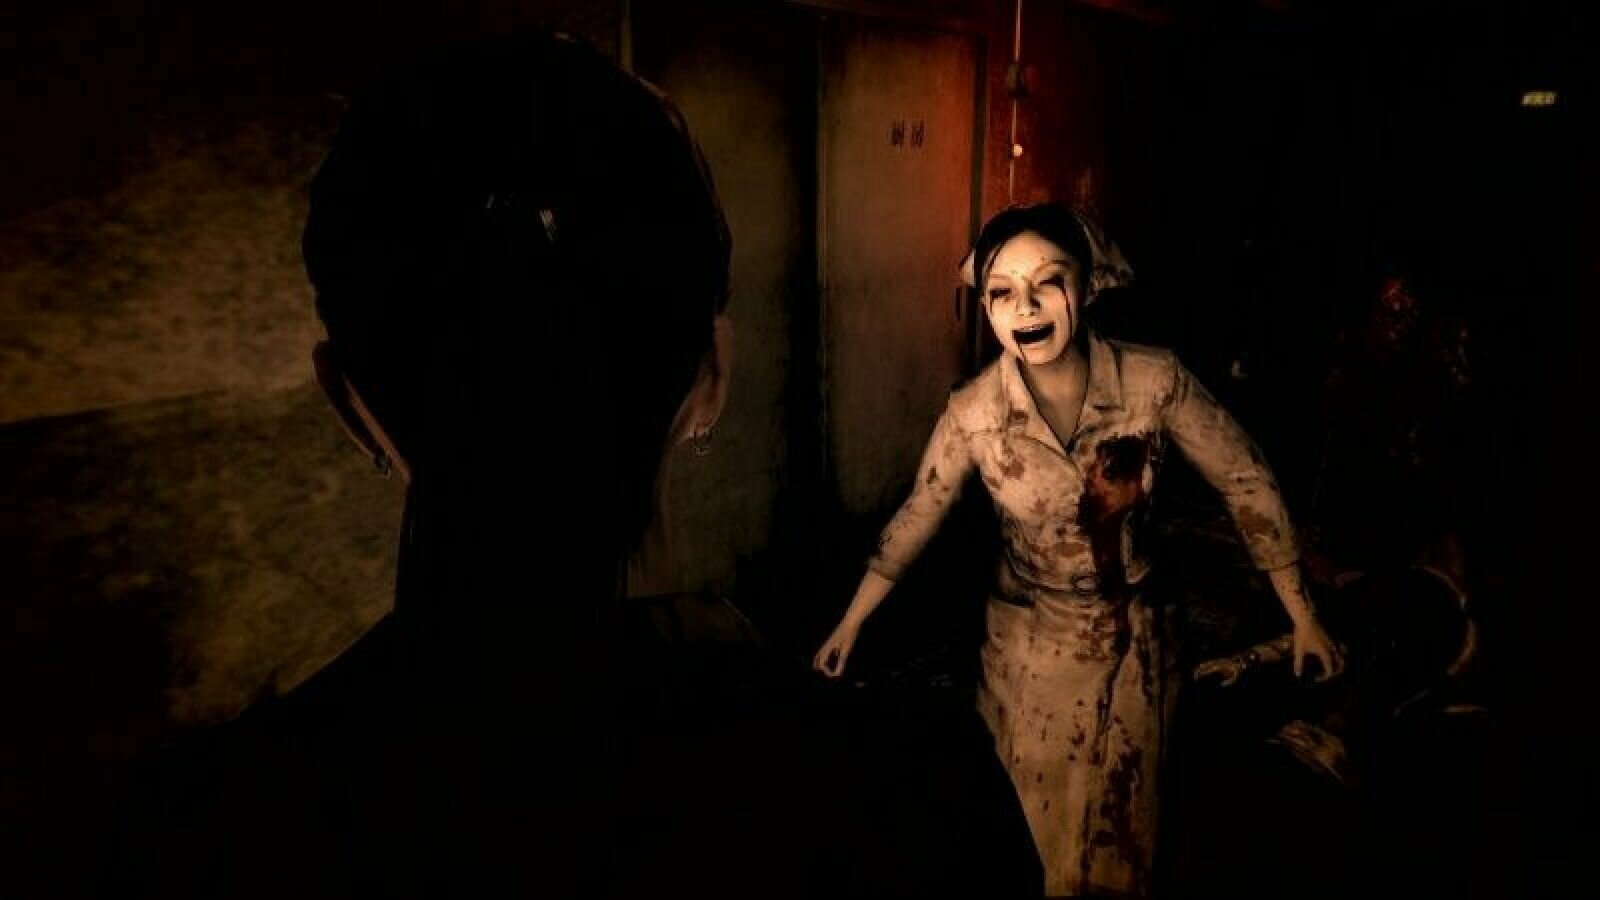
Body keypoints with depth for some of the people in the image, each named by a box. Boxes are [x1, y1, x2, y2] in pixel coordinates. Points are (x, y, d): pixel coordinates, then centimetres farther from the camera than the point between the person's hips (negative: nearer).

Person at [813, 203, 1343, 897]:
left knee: (1116, 837, 19)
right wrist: (851, 623, 3)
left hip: (1128, 642, 1)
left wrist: (1302, 616, -3)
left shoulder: (1155, 381, -20)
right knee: (1049, 831, 19)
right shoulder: (973, 412, -18)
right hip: (1028, 648, 0)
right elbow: (917, 518, -4)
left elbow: (1246, 483, -8)